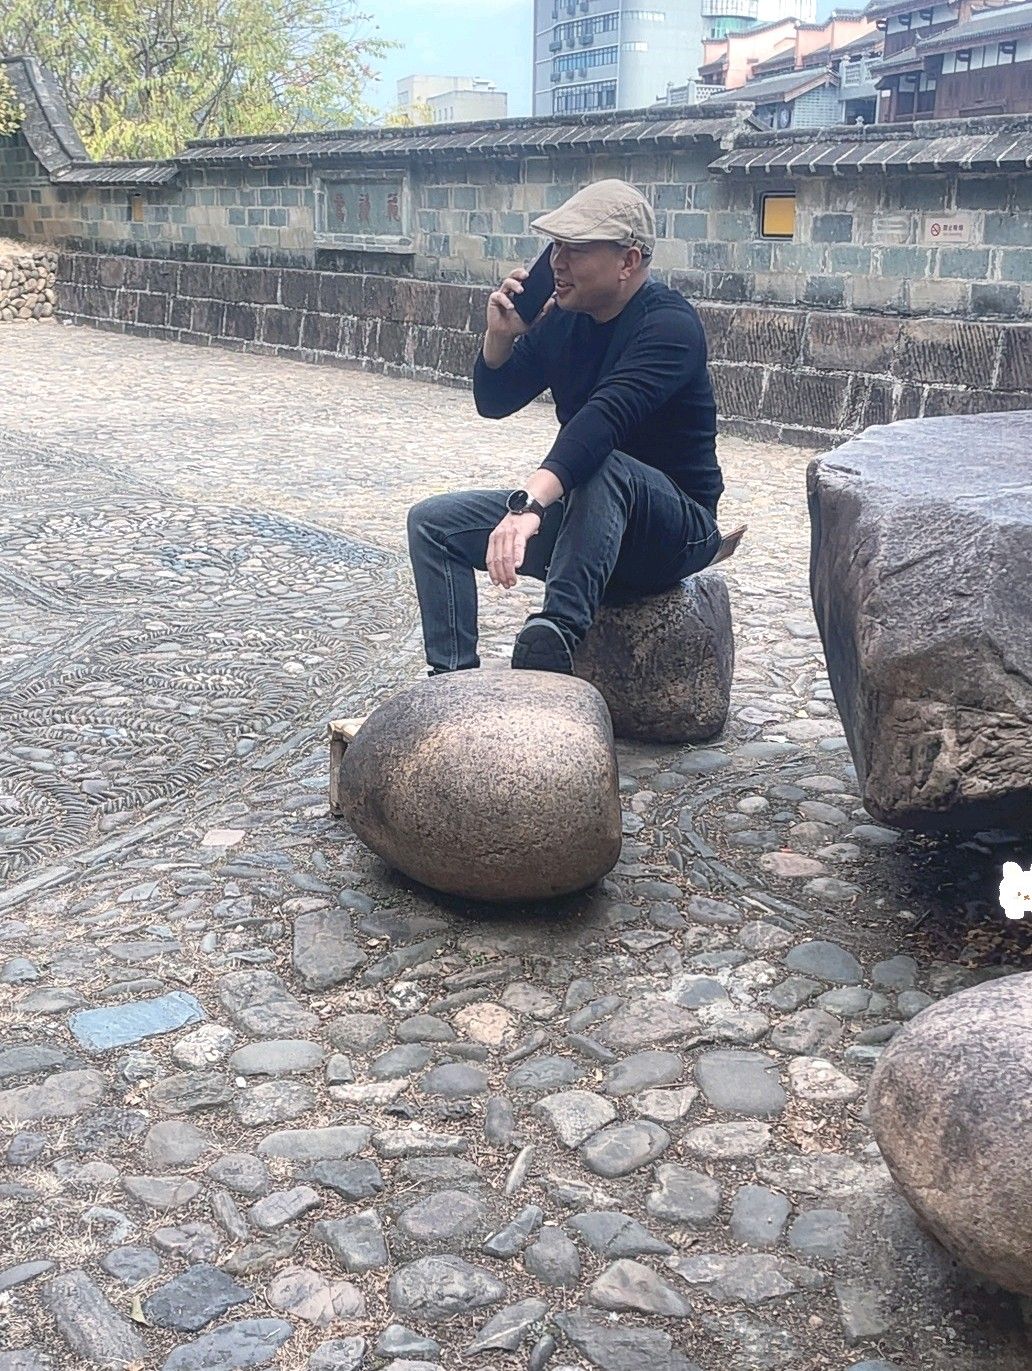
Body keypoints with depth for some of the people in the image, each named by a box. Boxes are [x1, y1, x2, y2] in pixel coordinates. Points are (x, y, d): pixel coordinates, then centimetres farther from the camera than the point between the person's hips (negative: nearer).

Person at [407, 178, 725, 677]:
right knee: (432, 522, -1)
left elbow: (604, 417, -38)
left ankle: (557, 631, -49)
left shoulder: (668, 325, -20)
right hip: (579, 515, 8)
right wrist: (500, 336, -9)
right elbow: (494, 402, 12)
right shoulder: (563, 318, 3)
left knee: (605, 466, -40)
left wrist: (530, 502, -51)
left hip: (675, 526, -8)